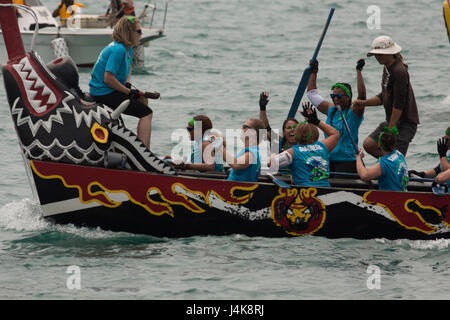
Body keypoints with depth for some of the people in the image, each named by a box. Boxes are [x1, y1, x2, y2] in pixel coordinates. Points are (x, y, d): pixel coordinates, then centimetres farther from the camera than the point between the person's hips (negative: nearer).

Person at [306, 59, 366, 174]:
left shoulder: (354, 112, -4)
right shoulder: (331, 110, 12)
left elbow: (362, 96, -21)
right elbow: (312, 94, 21)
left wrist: (359, 71, -23)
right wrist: (313, 72, 20)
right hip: (328, 160, 6)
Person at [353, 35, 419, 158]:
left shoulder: (399, 71, -20)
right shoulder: (387, 68, 12)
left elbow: (398, 104, -21)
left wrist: (390, 128, -19)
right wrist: (364, 103, 6)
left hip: (405, 122, -10)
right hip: (392, 121, 10)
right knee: (369, 144, 6)